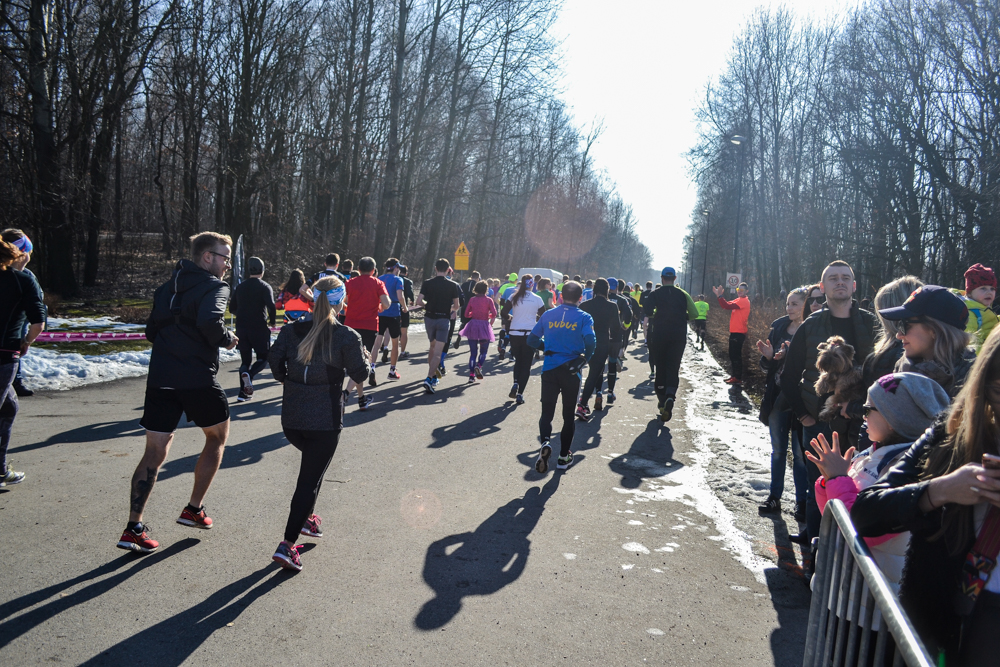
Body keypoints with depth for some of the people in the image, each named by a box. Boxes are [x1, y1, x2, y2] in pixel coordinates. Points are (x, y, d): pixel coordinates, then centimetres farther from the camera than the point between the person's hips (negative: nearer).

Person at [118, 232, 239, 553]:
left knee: (155, 451, 7)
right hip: (198, 378, -6)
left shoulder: (167, 287, 17)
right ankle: (193, 509, 21)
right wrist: (227, 339, -8)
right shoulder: (215, 287, -7)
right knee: (217, 437, 17)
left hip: (161, 377, 6)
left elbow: (151, 330, 18)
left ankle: (134, 528, 4)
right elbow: (210, 321, -26)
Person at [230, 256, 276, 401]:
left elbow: (232, 309, 11)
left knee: (245, 360, 13)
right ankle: (250, 374, -23)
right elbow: (271, 306, -20)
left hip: (241, 329, 4)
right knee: (263, 358, 7)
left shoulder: (240, 287, 8)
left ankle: (243, 392, 4)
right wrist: (272, 322, -4)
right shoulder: (264, 287, -6)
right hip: (259, 328, -4)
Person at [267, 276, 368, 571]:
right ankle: (287, 545, -3)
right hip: (326, 420, -5)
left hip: (291, 418, 5)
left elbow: (275, 364, 3)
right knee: (311, 478, 1)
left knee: (312, 463, 31)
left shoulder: (291, 330, 0)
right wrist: (365, 357, 16)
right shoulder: (347, 337, -10)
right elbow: (360, 374, -5)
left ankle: (306, 517, 33)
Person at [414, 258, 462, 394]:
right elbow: (457, 306, 0)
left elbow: (419, 302, -7)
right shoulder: (452, 285, -3)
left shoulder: (427, 283, -1)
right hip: (443, 319, -3)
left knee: (432, 347, 21)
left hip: (429, 317, 3)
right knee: (437, 352, -5)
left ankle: (433, 375, 27)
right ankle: (429, 379, -18)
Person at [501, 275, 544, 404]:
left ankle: (515, 383, -1)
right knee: (526, 365, 6)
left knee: (518, 361, 21)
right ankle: (520, 393, 1)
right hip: (530, 334, -2)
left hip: (515, 334, 2)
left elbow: (503, 313, -4)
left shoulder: (514, 297, -2)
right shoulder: (537, 299, -5)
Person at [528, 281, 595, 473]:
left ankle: (545, 441, -22)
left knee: (546, 411, 7)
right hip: (571, 371, -1)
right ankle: (563, 456, 19)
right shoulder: (584, 318, -4)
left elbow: (532, 339, 4)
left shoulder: (548, 315, 3)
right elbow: (590, 342, -19)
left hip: (549, 369, 1)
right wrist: (584, 359, -1)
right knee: (568, 414, 13)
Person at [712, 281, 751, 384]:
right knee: (732, 354, 15)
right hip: (734, 331, 10)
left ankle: (738, 378, -5)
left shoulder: (744, 301, -13)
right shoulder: (738, 300, 17)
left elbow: (728, 306, -23)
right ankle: (734, 375, 23)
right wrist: (719, 295, -2)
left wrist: (720, 295, -21)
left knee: (736, 355, -8)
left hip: (739, 332, -10)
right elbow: (725, 305, 9)